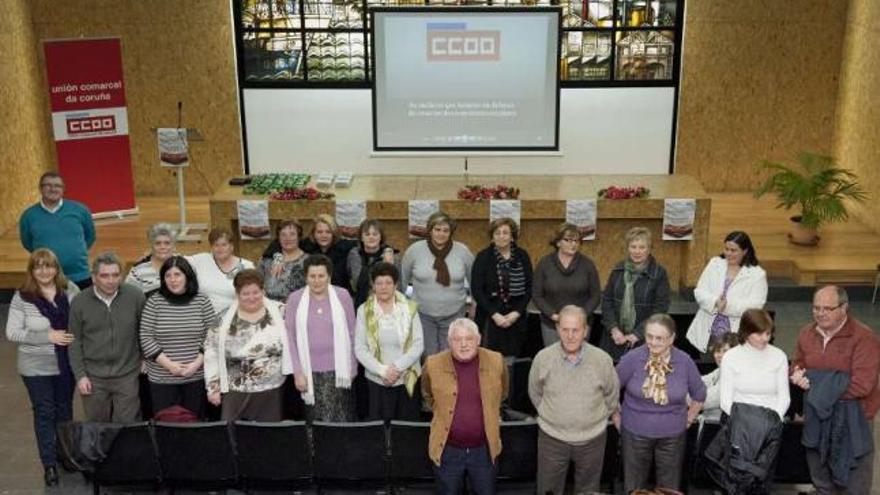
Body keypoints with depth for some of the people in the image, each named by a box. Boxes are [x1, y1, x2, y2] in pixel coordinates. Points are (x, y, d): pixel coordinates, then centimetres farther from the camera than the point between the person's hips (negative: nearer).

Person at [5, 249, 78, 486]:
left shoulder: (70, 290, -5)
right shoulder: (22, 297, -11)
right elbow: (12, 333, -12)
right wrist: (48, 336, -20)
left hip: (67, 363, 2)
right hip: (37, 367, -2)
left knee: (64, 409, 17)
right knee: (44, 413, 8)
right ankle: (49, 465, 19)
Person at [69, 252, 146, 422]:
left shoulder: (135, 296, -7)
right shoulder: (79, 302, -3)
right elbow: (75, 342, 1)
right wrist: (80, 375, -2)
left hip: (127, 376, -1)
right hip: (93, 378, 1)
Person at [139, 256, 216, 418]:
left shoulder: (202, 301, 1)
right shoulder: (154, 302, -2)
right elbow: (146, 338, -4)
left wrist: (197, 363, -10)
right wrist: (168, 364, -11)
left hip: (196, 377, 1)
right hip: (162, 379, 0)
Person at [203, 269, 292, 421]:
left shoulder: (278, 313, -1)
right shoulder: (224, 319, -2)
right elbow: (211, 352, 3)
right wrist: (213, 387, 2)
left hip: (272, 393, 1)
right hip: (236, 393, 0)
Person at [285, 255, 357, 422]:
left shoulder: (342, 296, 0)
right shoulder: (295, 299, 0)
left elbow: (351, 333, 6)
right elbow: (290, 338, 1)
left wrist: (352, 367, 6)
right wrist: (297, 372, -2)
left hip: (338, 370, 0)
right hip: (310, 372, 0)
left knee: (342, 421, 0)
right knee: (317, 422, 0)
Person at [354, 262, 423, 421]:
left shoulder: (409, 308, -1)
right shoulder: (364, 311, 0)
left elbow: (418, 344, -2)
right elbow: (359, 349, -2)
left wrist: (397, 367, -13)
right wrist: (382, 370, -12)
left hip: (407, 379, 0)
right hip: (377, 381, 0)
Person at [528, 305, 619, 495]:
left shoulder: (602, 360, -15)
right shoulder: (543, 358, -15)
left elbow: (612, 396, 3)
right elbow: (535, 393, 3)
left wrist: (596, 419, 7)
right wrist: (550, 415, 7)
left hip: (592, 438, 0)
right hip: (552, 437, 0)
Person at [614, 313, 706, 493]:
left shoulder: (684, 361, -11)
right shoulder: (632, 358, -16)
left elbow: (699, 394, 7)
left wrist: (688, 420, 8)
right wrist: (616, 417, 2)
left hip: (672, 435, 1)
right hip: (635, 433, -1)